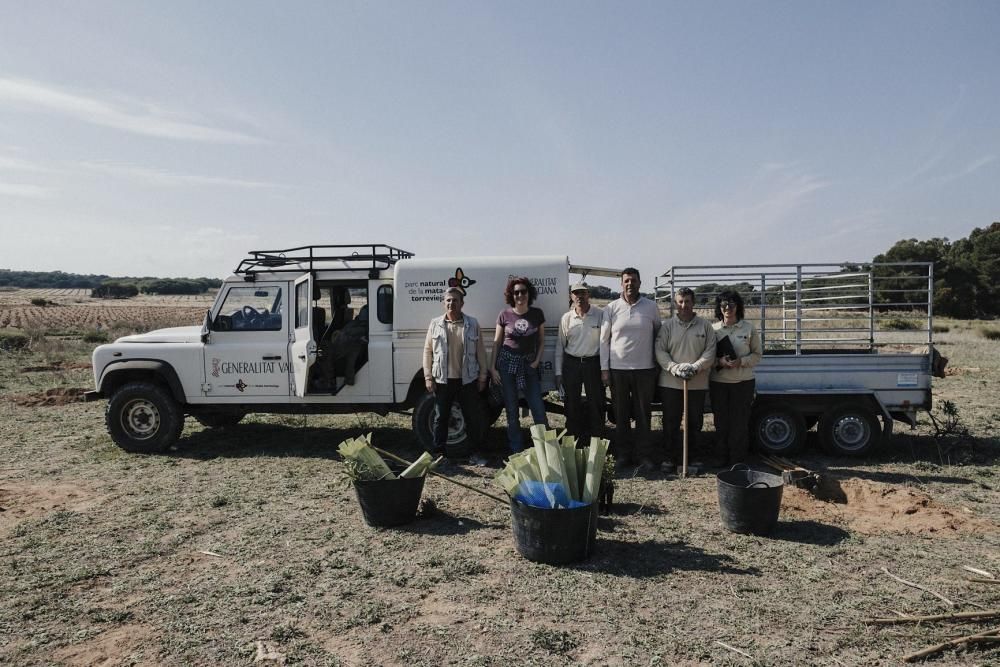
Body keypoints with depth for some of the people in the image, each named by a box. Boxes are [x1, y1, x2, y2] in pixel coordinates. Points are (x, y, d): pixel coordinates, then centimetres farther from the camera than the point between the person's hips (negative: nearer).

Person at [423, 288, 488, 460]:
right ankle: (438, 452, 21)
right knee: (441, 417, 9)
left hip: (467, 380, 0)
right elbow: (428, 351, 4)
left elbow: (480, 351, 4)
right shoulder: (435, 324, 2)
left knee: (474, 417, 5)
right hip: (442, 380, 0)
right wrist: (428, 377, -2)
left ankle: (476, 452, 20)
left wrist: (482, 376, 2)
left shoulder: (472, 324, 1)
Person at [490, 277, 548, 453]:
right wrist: (493, 367, 0)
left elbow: (541, 341, 8)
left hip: (528, 364, 0)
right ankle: (516, 450, 15)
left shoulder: (537, 314, -1)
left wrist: (537, 361, -4)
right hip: (507, 363, 0)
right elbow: (497, 342, 3)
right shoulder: (505, 315, -3)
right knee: (511, 409, 5)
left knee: (538, 407, -4)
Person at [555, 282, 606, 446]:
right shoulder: (566, 318, 4)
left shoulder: (600, 315, -3)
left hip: (593, 363, -2)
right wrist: (558, 372, 5)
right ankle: (573, 441, 21)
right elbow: (560, 346, 8)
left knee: (596, 404, 2)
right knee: (572, 404, 9)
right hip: (571, 364, 2)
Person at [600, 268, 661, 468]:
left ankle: (644, 453, 17)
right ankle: (623, 453, 19)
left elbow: (659, 335, 8)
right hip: (618, 369, 0)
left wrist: (659, 365, 3)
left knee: (643, 413, 6)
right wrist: (604, 368, -1)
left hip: (645, 369, 0)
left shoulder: (651, 307, 1)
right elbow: (604, 340, 3)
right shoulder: (612, 308, 1)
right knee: (621, 414, 8)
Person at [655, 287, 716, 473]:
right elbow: (660, 351, -3)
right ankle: (671, 458, 16)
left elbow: (710, 352, -1)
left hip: (698, 383, 0)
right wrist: (675, 368, -16)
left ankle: (695, 459, 20)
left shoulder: (705, 325, 5)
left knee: (695, 423, 8)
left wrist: (695, 367, -15)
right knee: (670, 423, 5)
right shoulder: (667, 325, 3)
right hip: (670, 383, 0)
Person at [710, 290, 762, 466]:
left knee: (740, 422, 2)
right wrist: (719, 361, -15)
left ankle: (738, 460, 13)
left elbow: (757, 355, 3)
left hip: (743, 382, -1)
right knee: (721, 422, 6)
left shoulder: (749, 328, 1)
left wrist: (741, 361, -15)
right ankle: (721, 459, 18)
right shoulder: (713, 329, 2)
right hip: (718, 382, 1)